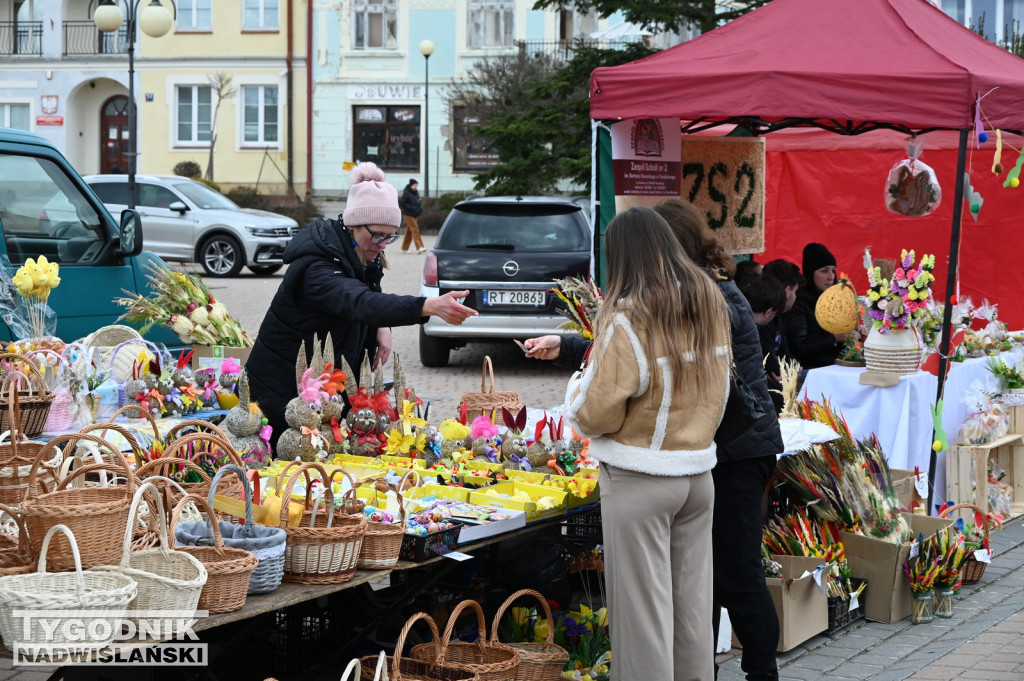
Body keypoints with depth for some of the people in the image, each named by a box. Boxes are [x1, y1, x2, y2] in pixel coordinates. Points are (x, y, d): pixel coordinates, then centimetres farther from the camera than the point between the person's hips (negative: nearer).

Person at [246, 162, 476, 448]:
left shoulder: (363, 258, 2)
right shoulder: (317, 268, -28)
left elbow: (372, 295, 19)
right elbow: (360, 303, -46)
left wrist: (382, 328, -7)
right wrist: (430, 306, -61)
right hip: (283, 389, -8)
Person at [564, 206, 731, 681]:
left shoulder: (627, 322, -17)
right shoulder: (710, 305, 3)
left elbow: (595, 416, -15)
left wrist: (577, 388, 3)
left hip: (639, 480, -6)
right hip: (698, 472, 6)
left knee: (642, 606, 1)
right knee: (692, 601, 13)